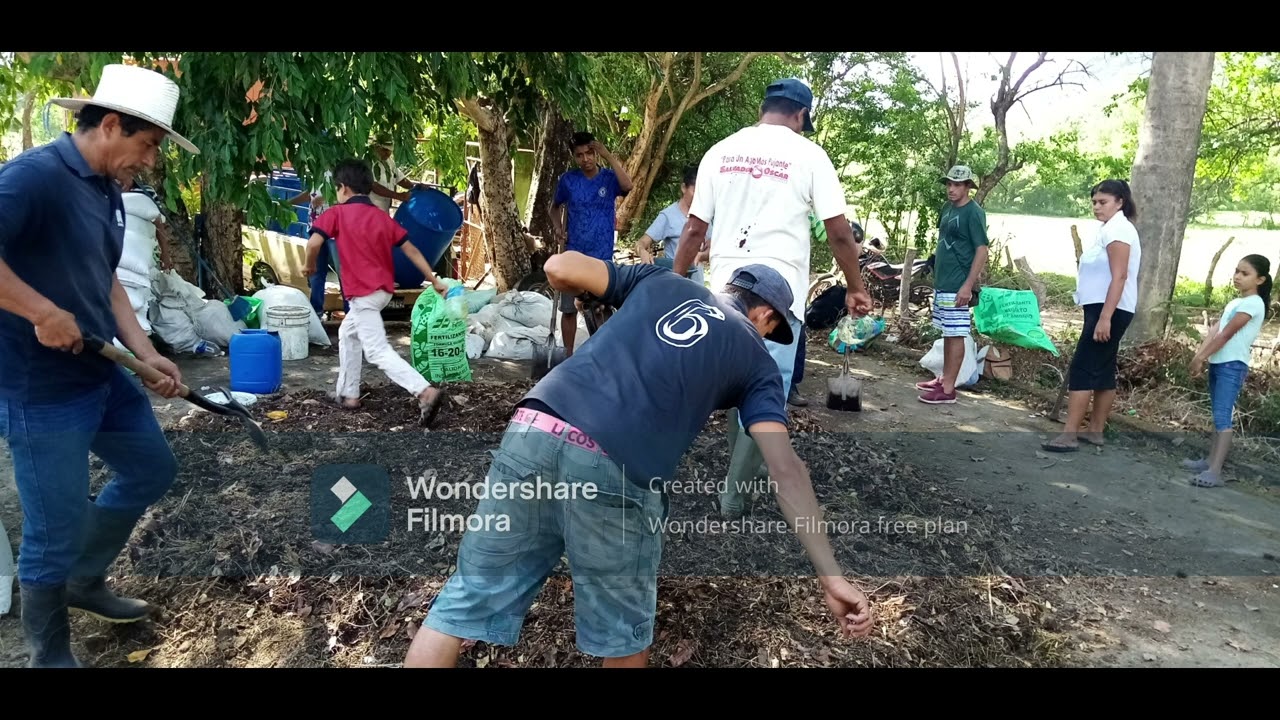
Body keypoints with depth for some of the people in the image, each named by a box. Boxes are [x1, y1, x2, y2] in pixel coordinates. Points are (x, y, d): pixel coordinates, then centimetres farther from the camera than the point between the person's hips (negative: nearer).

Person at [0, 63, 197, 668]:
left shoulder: (108, 193, 9)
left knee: (152, 470, 22)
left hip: (102, 375, 9)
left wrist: (146, 354, 6)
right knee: (54, 530, 3)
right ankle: (49, 654, 26)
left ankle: (85, 581, 41)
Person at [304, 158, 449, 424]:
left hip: (362, 292, -8)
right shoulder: (383, 216, 12)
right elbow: (411, 250, 8)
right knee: (347, 333, 26)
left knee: (379, 352, -9)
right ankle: (348, 394, 30)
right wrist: (434, 281, 10)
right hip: (384, 289, 8)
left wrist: (310, 266, 3)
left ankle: (426, 392, -25)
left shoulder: (336, 213, -3)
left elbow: (314, 243, -17)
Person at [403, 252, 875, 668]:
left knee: (467, 600, 15)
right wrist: (831, 576, 6)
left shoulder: (661, 281, 27)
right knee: (623, 635, 21)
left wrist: (590, 296, 44)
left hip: (534, 431, 3)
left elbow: (558, 268, 21)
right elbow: (785, 467, 7)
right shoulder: (756, 361, 19)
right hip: (617, 471, -3)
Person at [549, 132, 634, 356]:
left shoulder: (609, 178, -3)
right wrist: (558, 226, -1)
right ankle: (568, 354, 20)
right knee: (569, 309, 6)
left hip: (602, 257, -1)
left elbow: (627, 186, -26)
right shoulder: (568, 180, 1)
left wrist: (608, 155, -23)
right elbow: (555, 206, 17)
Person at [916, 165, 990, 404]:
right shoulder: (948, 208, 12)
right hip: (942, 282, 9)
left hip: (957, 286, -9)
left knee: (956, 335, -4)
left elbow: (982, 251, -17)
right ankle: (944, 378, 24)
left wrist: (968, 285, -22)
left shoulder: (974, 212, -12)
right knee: (947, 333, 15)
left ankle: (948, 389, -2)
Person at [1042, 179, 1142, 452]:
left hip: (1109, 310, -11)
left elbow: (1119, 277, -22)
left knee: (1082, 368, -13)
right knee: (1102, 370, 12)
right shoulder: (1112, 229, 18)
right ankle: (1095, 431, 18)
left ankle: (1069, 435, -14)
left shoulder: (1116, 229, -14)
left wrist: (1105, 318, -27)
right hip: (1104, 309, 11)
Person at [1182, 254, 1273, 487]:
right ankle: (1212, 460, 21)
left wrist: (1201, 358, -13)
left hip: (1233, 365, -9)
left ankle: (1215, 472, -21)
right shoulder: (1234, 302, 17)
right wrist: (1199, 355, -3)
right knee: (1218, 416, 14)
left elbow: (1226, 334, -15)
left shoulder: (1253, 303, -11)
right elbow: (1215, 330, 10)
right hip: (1218, 363, 9)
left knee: (1222, 416, -16)